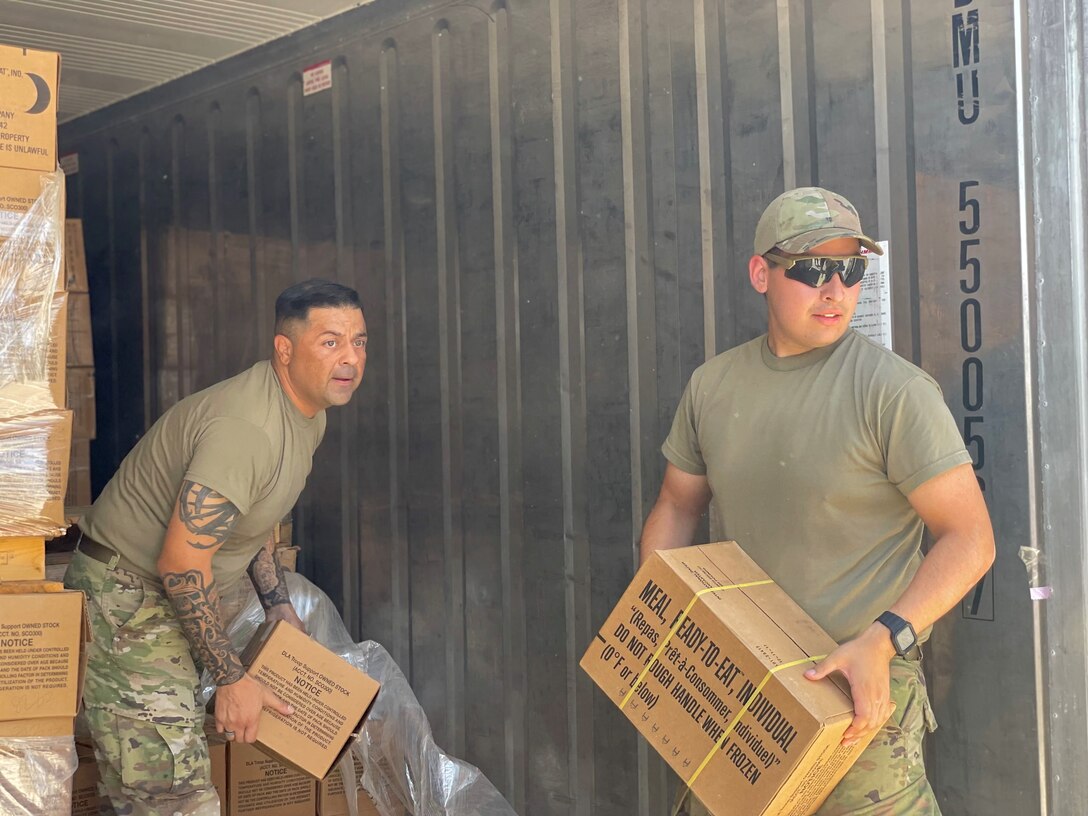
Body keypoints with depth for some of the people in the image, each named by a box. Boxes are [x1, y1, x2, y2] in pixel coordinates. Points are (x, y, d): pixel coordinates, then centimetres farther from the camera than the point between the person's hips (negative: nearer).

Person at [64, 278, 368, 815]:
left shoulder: (309, 414, 4)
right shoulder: (245, 427, -29)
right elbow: (181, 565, -28)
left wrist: (279, 606, 15)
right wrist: (230, 678, -19)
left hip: (178, 597, 10)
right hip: (127, 600, -10)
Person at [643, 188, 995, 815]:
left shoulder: (895, 390, -13)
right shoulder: (713, 385, 4)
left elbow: (970, 539, -14)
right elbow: (678, 506, 15)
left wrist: (882, 640, -25)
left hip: (859, 690, -5)